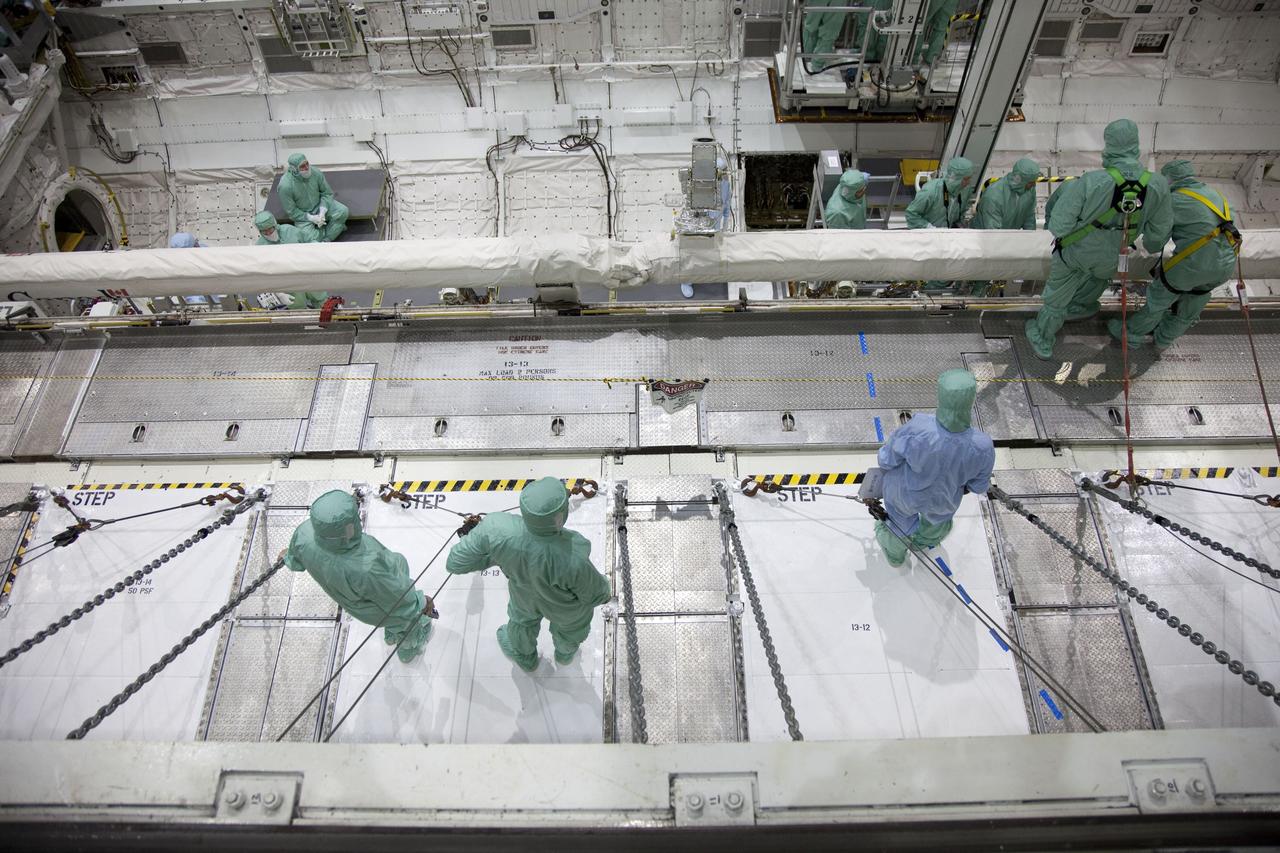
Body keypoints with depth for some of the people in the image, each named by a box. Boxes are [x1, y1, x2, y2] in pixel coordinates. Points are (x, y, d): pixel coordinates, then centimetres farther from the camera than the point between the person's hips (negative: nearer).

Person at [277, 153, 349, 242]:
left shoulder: (315, 172, -17)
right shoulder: (285, 186, -25)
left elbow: (327, 193, -4)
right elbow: (292, 212, -16)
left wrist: (322, 211, -18)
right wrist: (311, 218, -23)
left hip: (320, 205, 3)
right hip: (302, 215, -3)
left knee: (343, 211, -20)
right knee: (308, 239, -24)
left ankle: (326, 240, -13)